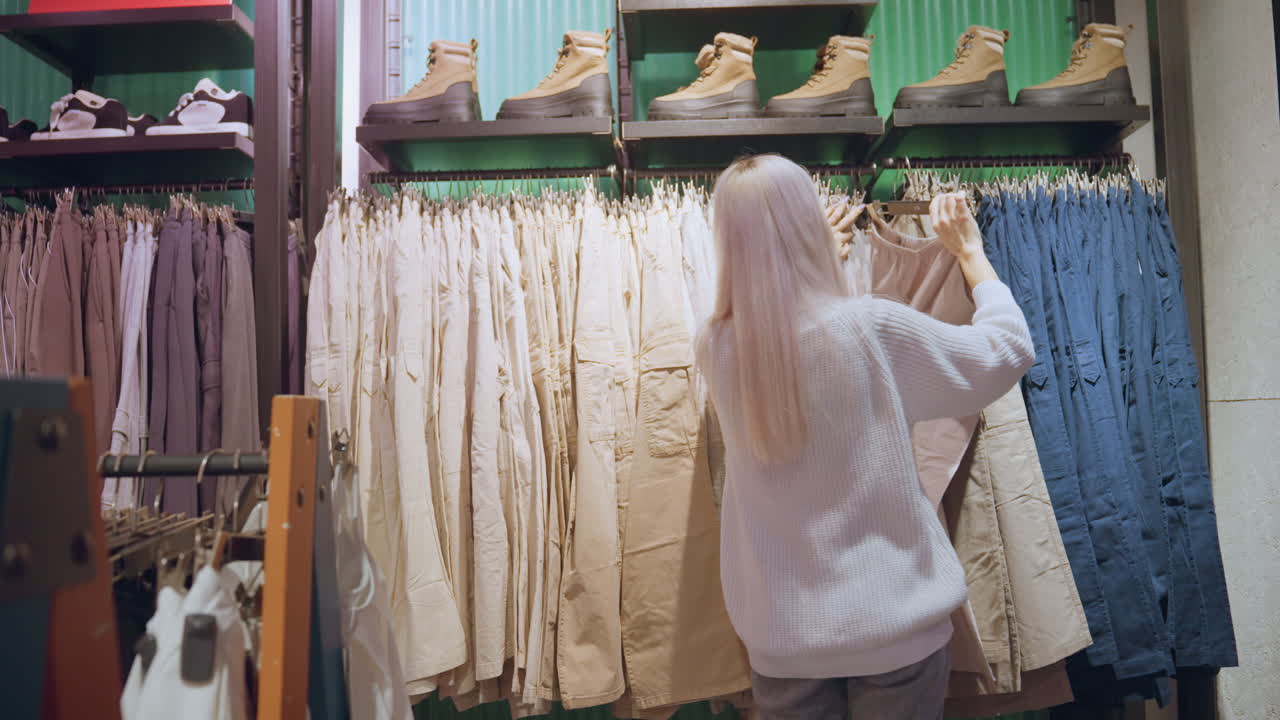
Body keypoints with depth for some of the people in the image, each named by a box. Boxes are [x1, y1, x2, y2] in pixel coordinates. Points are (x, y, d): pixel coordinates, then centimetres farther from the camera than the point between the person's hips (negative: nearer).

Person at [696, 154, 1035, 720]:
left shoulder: (714, 348, -7)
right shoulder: (872, 329, -18)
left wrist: (823, 246, 26)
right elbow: (1009, 348, -2)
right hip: (897, 623, -2)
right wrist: (970, 253, 12)